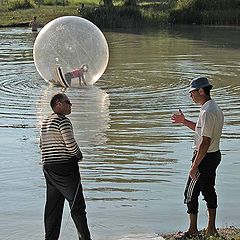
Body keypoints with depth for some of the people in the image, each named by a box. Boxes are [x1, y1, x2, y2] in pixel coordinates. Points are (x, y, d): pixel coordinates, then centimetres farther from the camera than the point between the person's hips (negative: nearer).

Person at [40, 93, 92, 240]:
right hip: (65, 166, -8)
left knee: (53, 205, 10)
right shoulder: (63, 121, -12)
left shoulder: (45, 123, 15)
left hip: (48, 166, 8)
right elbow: (71, 144, -19)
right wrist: (79, 155, 1)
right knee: (77, 205, -2)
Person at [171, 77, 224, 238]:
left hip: (205, 158, -10)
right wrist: (184, 121, 18)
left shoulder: (207, 112, -23)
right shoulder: (216, 108, 10)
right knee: (209, 190, 16)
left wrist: (194, 166, -23)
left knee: (191, 193, 0)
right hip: (215, 155, 10)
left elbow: (205, 142, -26)